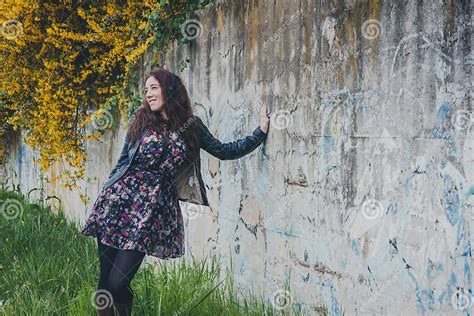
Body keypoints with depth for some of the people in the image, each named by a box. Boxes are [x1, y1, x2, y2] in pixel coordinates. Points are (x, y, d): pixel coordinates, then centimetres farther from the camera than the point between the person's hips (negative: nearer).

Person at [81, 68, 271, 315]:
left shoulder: (191, 126, 9)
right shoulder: (141, 120, 7)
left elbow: (224, 151, 16)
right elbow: (123, 161, 12)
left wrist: (260, 132, 12)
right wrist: (105, 196, 11)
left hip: (151, 209, -1)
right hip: (119, 200, 1)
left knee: (118, 283, -9)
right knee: (104, 281, -1)